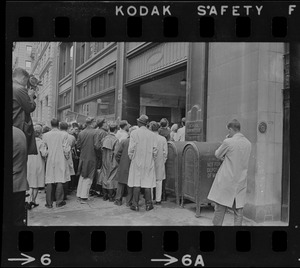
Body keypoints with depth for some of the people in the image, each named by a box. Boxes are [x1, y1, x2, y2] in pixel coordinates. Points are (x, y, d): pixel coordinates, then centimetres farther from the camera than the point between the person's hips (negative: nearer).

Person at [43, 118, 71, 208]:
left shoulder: (45, 135, -2)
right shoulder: (64, 134, -8)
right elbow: (66, 148, -8)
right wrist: (67, 156, 8)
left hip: (50, 161, 2)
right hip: (61, 160, -2)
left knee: (49, 181, 7)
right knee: (60, 181, 5)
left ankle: (49, 202, 12)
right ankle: (59, 201, 9)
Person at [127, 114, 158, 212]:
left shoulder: (134, 133, -7)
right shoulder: (152, 134, -1)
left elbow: (131, 149, -8)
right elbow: (155, 149, 0)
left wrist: (131, 158, 7)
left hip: (137, 161, -2)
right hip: (149, 163, 2)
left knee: (136, 183, 4)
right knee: (147, 183, 7)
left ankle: (135, 205, 8)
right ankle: (148, 204, 12)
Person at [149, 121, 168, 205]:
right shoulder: (163, 139, -3)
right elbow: (165, 152, -1)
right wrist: (163, 161, 12)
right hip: (160, 162, 2)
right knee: (159, 181, 9)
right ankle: (158, 199, 14)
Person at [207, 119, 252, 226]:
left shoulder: (228, 142, -14)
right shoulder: (248, 143, 5)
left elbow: (217, 155, 3)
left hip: (226, 182, -5)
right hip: (241, 182, 5)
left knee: (220, 209, 5)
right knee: (238, 210, 11)